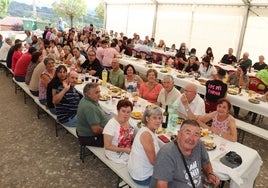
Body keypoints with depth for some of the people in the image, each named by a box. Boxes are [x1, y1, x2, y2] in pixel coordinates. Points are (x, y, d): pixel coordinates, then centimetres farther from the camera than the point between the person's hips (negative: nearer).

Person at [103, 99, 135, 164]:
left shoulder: (131, 122, 1)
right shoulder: (111, 125, -19)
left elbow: (135, 138, 15)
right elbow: (107, 146, -17)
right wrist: (125, 150, -19)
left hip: (130, 151, 7)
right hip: (117, 155, -7)